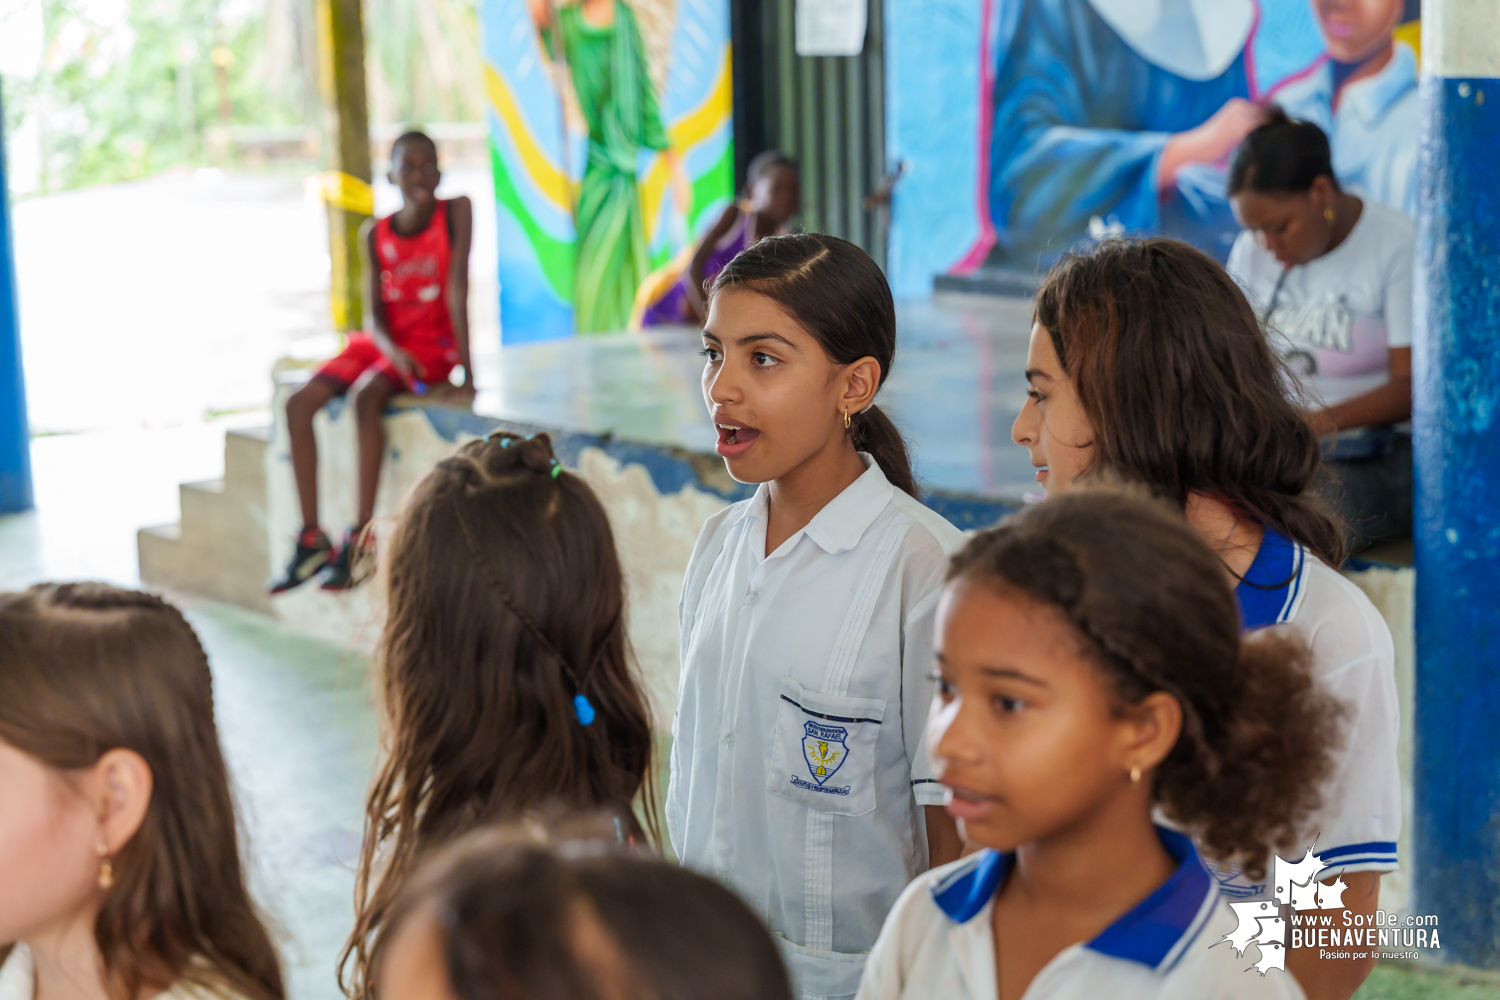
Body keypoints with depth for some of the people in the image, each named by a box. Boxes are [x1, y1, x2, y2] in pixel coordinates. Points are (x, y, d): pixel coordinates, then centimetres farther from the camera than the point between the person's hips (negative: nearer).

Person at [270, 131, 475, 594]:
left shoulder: (456, 211, -8)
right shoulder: (375, 234, 3)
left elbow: (457, 288, -15)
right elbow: (375, 311, -1)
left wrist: (467, 370, -20)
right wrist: (393, 351, -23)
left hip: (434, 343, -5)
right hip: (384, 340, 5)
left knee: (366, 397, -32)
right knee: (298, 404, -13)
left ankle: (362, 538, -29)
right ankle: (312, 539, -11)